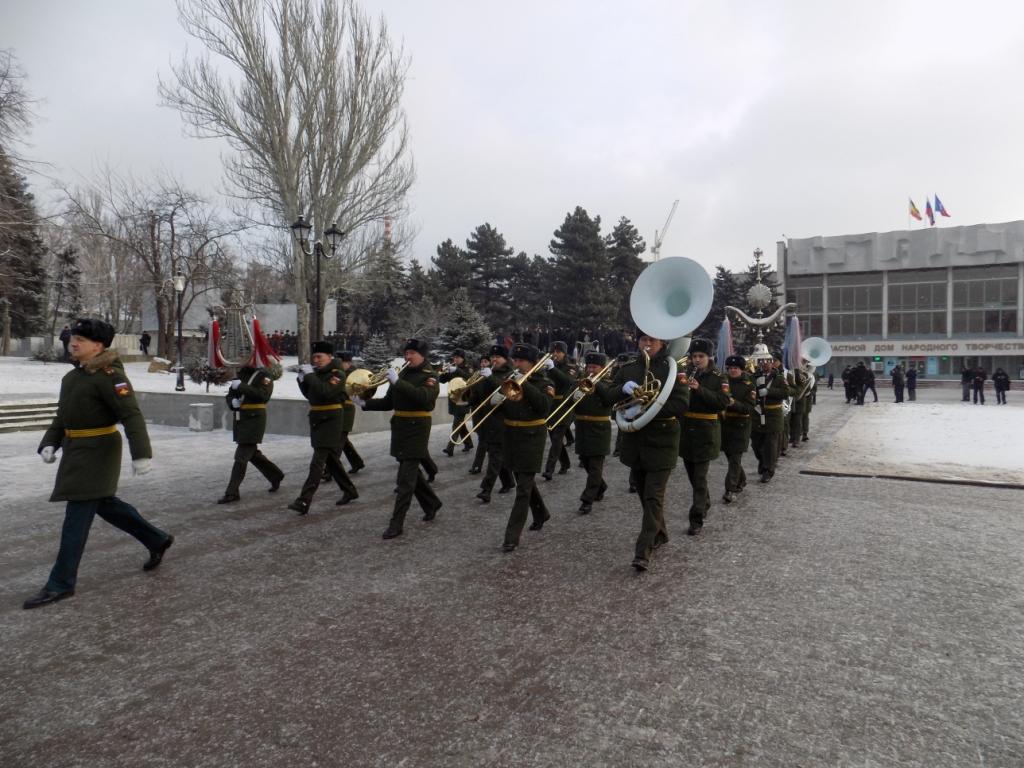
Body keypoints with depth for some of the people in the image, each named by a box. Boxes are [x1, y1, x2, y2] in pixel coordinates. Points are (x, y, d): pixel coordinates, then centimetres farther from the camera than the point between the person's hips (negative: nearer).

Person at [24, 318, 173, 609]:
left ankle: (61, 584, 4)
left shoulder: (109, 376, -17)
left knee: (77, 514, -5)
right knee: (104, 503, 18)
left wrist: (141, 454, -30)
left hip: (98, 451, -10)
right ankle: (158, 540, 32)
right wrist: (49, 443, 6)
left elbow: (132, 416, -24)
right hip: (77, 450, 10)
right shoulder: (72, 375, 12)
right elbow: (62, 415, 20)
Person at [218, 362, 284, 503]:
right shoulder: (240, 375, 13)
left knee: (241, 457, -7)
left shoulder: (264, 376, -8)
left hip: (254, 419, -8)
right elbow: (229, 396, 16)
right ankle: (275, 475, 34)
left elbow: (263, 395, -23)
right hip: (240, 420, 8)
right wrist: (232, 402, -7)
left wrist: (241, 386, -24)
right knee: (252, 453, 17)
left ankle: (232, 493, -2)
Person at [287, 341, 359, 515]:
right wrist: (303, 378, 0)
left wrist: (310, 375, -22)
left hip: (330, 420, -8)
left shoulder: (337, 374, -12)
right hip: (317, 420, 9)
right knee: (331, 459, 16)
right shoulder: (318, 373, 11)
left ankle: (304, 502, -13)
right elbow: (309, 394, 16)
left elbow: (325, 392, -27)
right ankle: (349, 491, 29)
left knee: (317, 462, -11)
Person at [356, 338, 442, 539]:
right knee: (411, 471, 17)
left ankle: (397, 523, -5)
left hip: (417, 428, -7)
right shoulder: (403, 372, 12)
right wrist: (365, 403, 1)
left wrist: (397, 382, -30)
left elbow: (423, 396, -28)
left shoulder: (430, 376, -7)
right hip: (399, 427, 7)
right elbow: (388, 402, 14)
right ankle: (431, 503, 37)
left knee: (406, 477, -7)